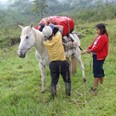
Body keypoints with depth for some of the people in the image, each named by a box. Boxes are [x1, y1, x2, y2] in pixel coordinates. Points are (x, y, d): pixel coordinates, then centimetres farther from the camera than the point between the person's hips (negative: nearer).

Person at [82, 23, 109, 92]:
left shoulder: (104, 37, -18)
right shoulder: (99, 36, 13)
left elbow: (98, 48, -23)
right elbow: (93, 44, 12)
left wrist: (89, 51, -18)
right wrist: (87, 49, -2)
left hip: (100, 56, -9)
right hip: (96, 55, 10)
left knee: (97, 71, -6)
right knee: (100, 69, 18)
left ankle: (94, 86, -1)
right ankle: (101, 82, 31)